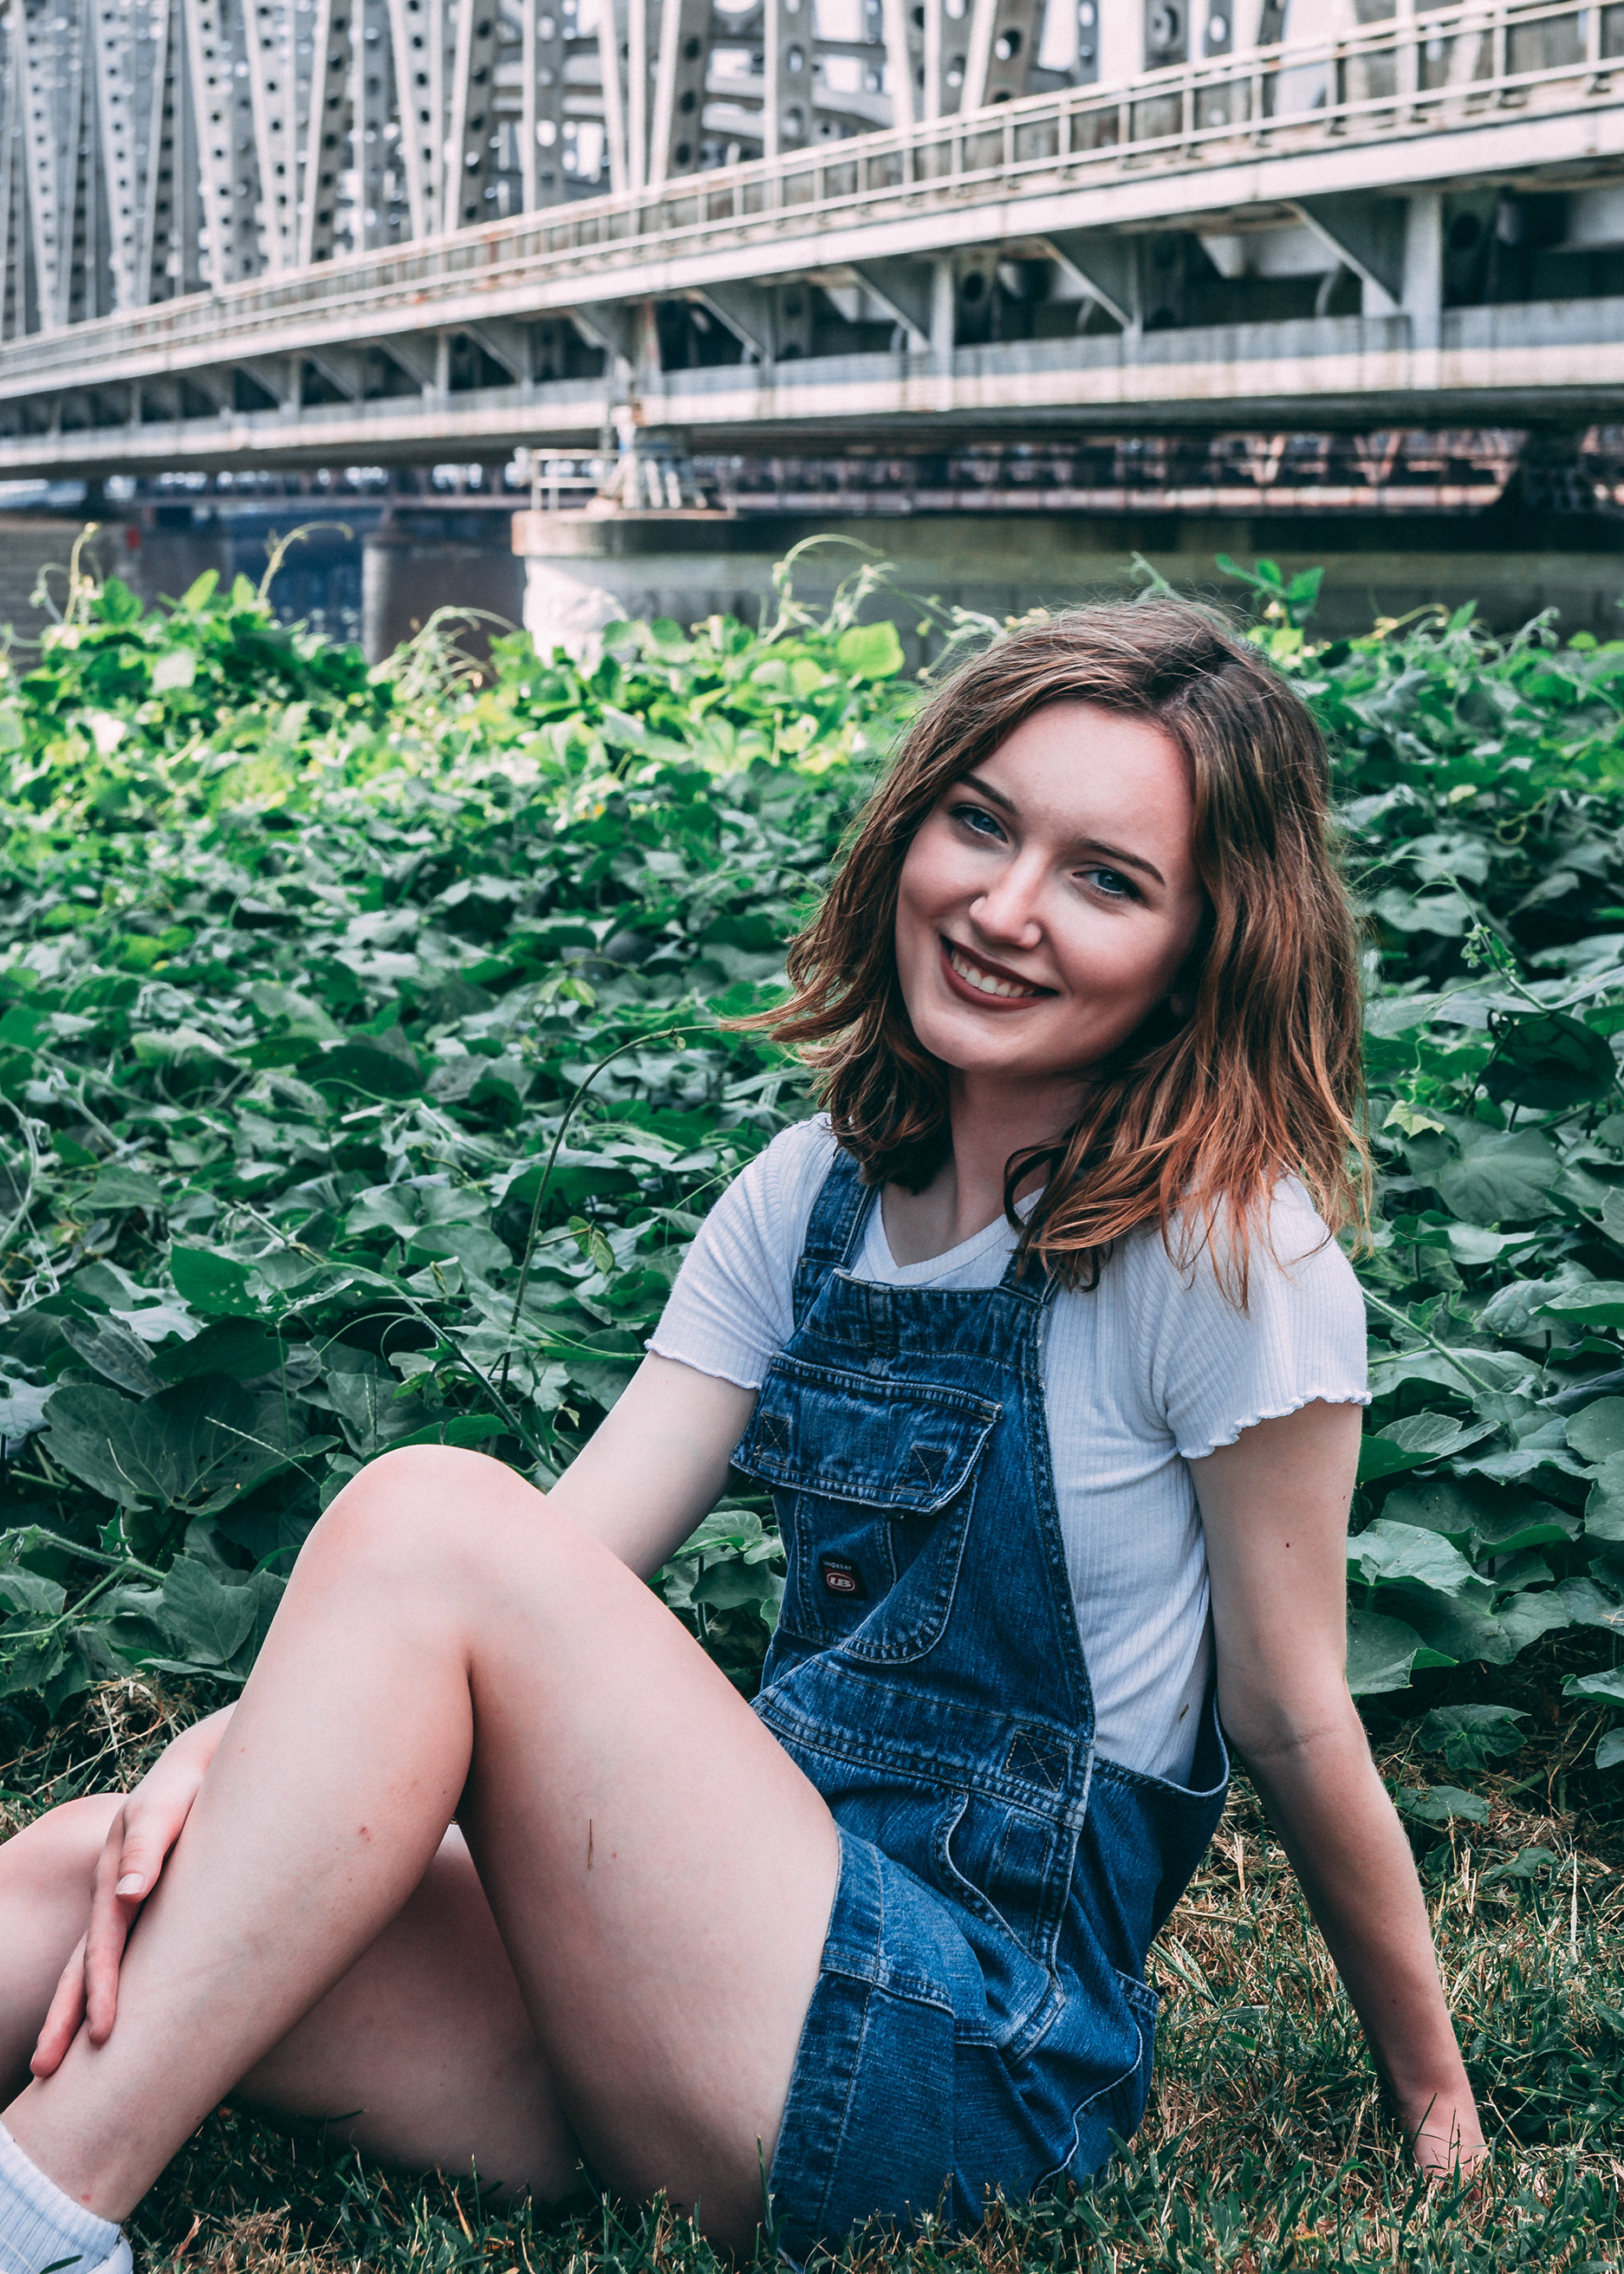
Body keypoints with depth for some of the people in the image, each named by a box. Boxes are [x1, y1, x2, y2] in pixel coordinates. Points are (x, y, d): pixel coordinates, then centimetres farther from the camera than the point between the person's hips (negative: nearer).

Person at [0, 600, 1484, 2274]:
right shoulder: (814, 1196, 7)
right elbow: (575, 1550, -1)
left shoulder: (1224, 1247, -12)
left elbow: (1291, 1719, -4)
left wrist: (1429, 2090, 6)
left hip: (973, 2063, -6)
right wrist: (242, 1747, -16)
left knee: (432, 1517, -23)